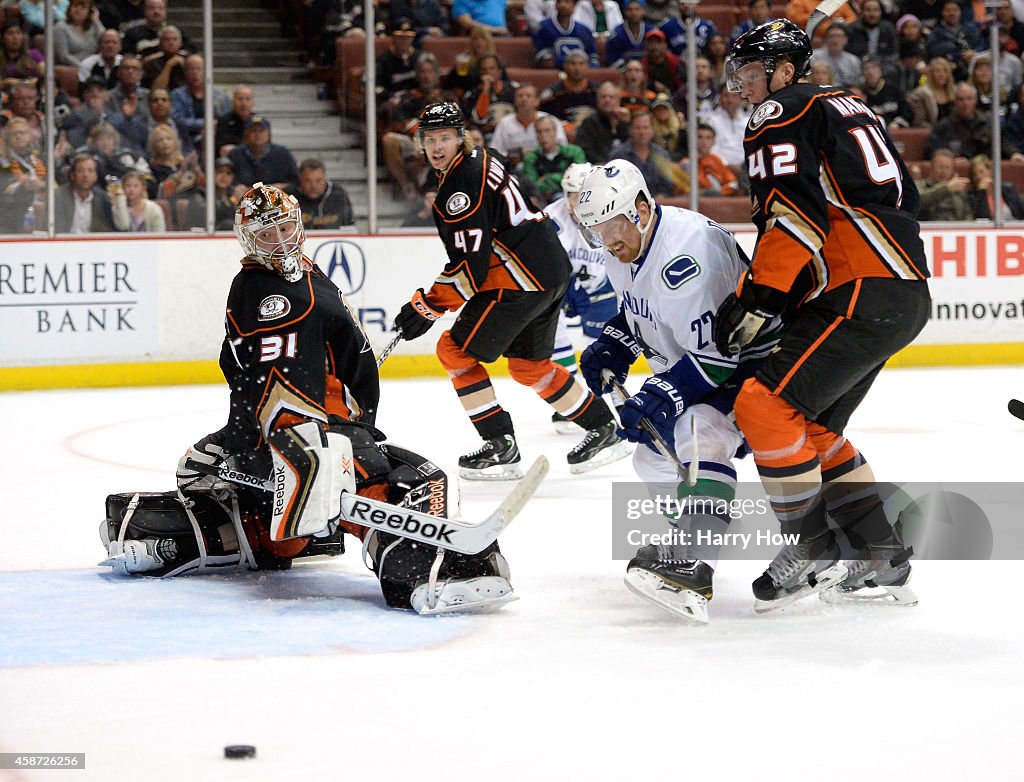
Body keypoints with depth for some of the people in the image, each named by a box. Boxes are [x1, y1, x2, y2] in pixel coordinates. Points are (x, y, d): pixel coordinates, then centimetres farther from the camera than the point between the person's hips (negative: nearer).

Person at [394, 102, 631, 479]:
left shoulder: (460, 186, -17)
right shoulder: (480, 160, 14)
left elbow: (471, 267, -21)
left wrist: (427, 307, -17)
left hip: (523, 281, -10)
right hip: (553, 268, 10)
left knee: (455, 350, -4)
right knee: (529, 366, 22)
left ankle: (501, 448, -5)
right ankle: (604, 431, 30)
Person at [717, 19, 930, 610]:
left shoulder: (783, 116, -3)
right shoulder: (847, 107, 26)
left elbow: (794, 217, -17)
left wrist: (756, 300, -13)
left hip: (864, 294, -10)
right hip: (905, 293, 10)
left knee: (766, 405, -13)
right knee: (814, 427, 16)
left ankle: (812, 552, -7)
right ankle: (883, 559, 16)